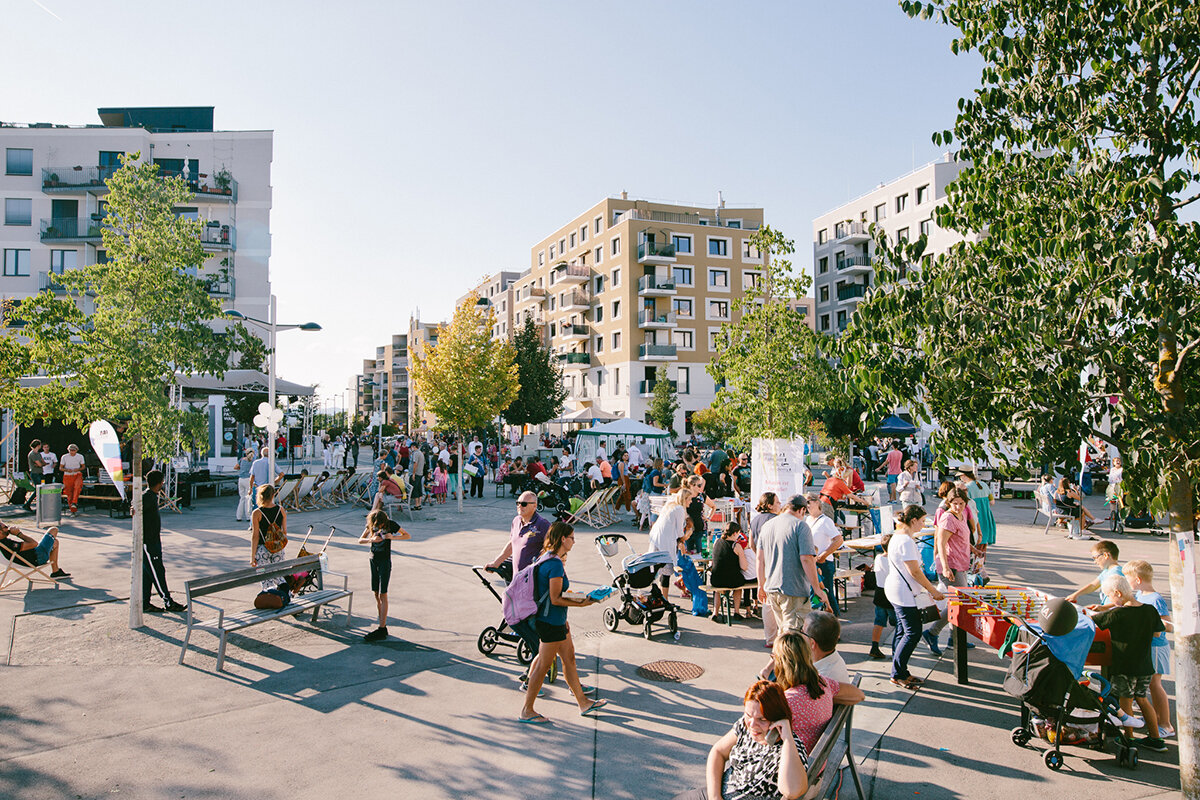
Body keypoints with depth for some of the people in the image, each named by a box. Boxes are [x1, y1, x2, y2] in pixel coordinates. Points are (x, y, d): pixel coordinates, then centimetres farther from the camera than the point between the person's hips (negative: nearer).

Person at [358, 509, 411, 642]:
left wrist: (392, 537, -20)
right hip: (373, 560, 5)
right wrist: (371, 539, -20)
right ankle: (383, 626, 14)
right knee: (376, 594, 6)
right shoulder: (370, 524, 0)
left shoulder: (391, 524, -11)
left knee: (383, 595, -7)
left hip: (385, 561, -5)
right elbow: (360, 540, 0)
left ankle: (381, 630, -8)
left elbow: (407, 535, -4)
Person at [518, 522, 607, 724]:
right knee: (544, 665, 0)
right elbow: (556, 599, -23)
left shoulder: (548, 559, 9)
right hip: (551, 622, -10)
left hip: (556, 620, 10)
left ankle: (583, 703, 26)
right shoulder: (555, 564, -22)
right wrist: (581, 603, -14)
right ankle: (526, 711, 10)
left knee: (569, 658, 16)